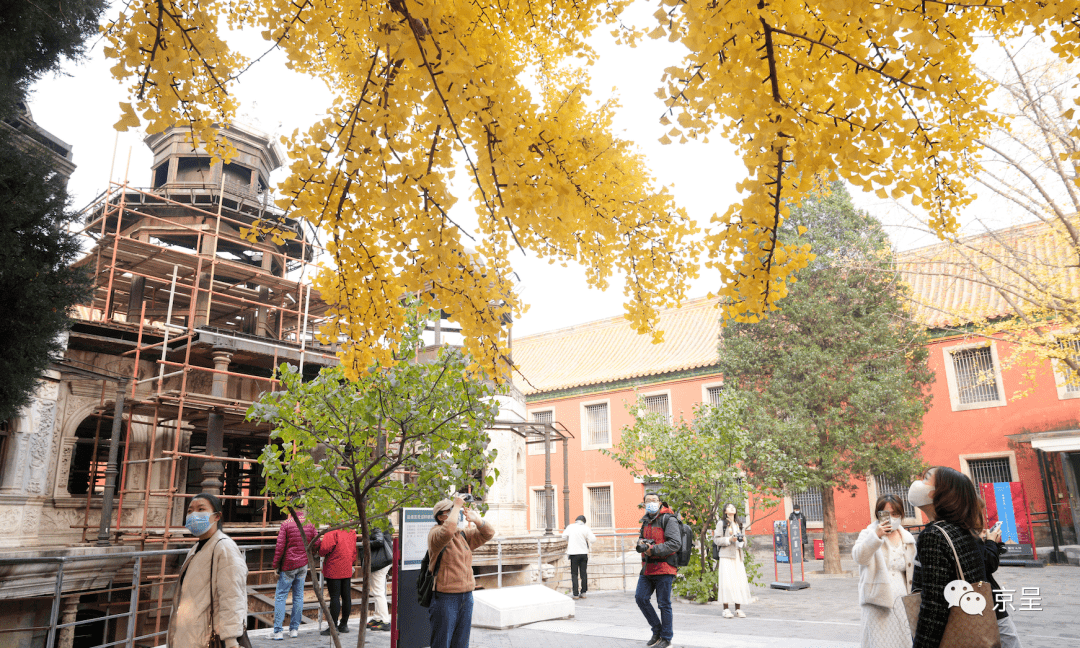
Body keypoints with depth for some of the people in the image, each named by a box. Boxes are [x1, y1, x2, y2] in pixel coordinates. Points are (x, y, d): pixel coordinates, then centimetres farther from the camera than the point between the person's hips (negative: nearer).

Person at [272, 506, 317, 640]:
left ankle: (277, 632, -2)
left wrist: (275, 566, -2)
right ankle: (294, 629, 15)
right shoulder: (310, 523, 0)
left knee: (280, 596, 2)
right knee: (298, 596, 11)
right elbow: (316, 545, 4)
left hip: (288, 565, -4)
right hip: (303, 565, 4)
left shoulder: (286, 524, -11)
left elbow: (280, 547, -11)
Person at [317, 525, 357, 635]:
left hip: (334, 569, -7)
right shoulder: (351, 532, 9)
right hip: (347, 569, 7)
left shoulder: (332, 532, -15)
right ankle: (344, 624, 21)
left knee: (334, 597, -3)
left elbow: (326, 547, -26)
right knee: (346, 596, 11)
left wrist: (321, 552, -4)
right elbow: (354, 550, 16)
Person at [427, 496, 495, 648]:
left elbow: (488, 533, 13)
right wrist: (456, 506, -20)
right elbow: (448, 530, -31)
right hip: (445, 598, -7)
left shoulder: (464, 536, 14)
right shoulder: (435, 534, -8)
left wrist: (476, 520, -5)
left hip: (466, 597, 7)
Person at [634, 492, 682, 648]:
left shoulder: (668, 519, -9)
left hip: (664, 568, -7)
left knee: (664, 604, 0)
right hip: (647, 568, 7)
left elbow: (676, 543, -18)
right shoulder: (646, 521, 15)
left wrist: (653, 549, -21)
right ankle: (657, 630, 18)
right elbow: (641, 538, 24)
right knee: (641, 597, 2)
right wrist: (641, 544, -1)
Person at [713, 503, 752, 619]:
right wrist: (729, 539, -13)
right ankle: (726, 609, -6)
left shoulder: (739, 524, 20)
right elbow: (716, 539, -2)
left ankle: (738, 609, 6)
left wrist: (743, 540, 1)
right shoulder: (722, 523, 4)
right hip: (726, 557, -5)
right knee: (726, 582, -10)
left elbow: (744, 543, 24)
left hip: (738, 557, 5)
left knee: (740, 581, -1)